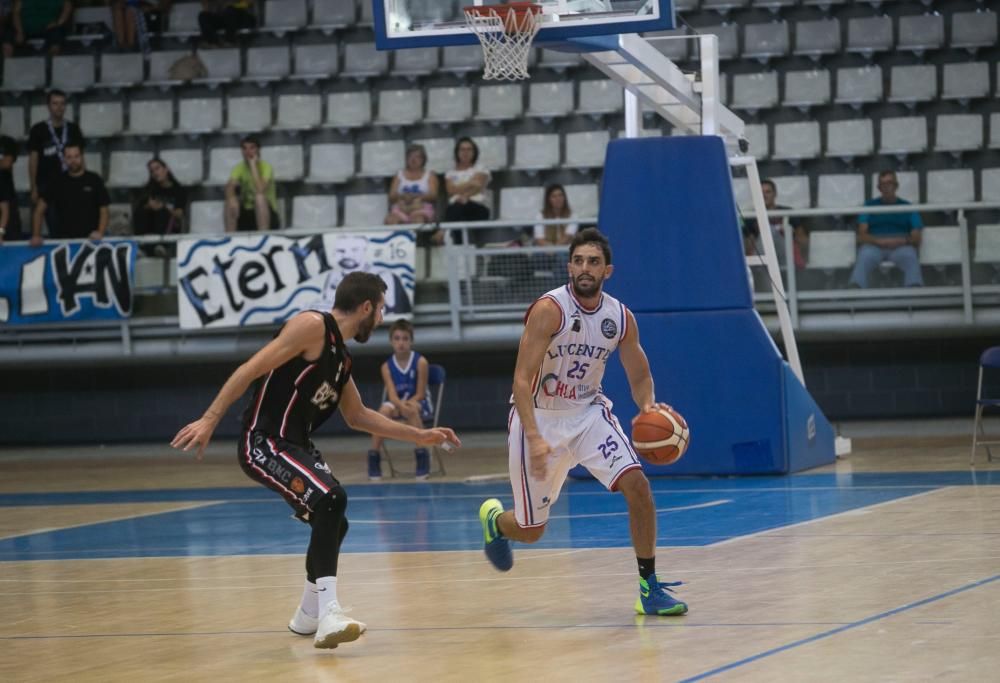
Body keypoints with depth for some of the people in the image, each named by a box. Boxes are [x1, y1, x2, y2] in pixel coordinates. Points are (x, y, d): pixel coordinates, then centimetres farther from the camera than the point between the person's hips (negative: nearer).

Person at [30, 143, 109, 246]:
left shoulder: (94, 180, 5)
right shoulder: (57, 182, 9)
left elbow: (103, 212, 5)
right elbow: (39, 211, 8)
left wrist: (100, 232, -14)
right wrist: (36, 235, -7)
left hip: (89, 240, -1)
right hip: (63, 240, 1)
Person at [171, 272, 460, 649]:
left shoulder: (340, 357, 16)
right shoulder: (312, 326, -12)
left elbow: (358, 416, 29)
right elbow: (251, 369, -18)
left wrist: (419, 435, 28)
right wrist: (209, 419, -25)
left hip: (296, 445, 10)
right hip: (263, 444, -10)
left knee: (332, 523, 20)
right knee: (330, 500, -28)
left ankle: (308, 616, 39)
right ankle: (328, 615, -31)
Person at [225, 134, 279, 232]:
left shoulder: (266, 167, -12)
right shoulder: (239, 168, 1)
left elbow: (260, 190, -30)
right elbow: (229, 187, -16)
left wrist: (253, 165, -25)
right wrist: (231, 198, -38)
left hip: (268, 215, -4)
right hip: (246, 215, 4)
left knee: (260, 197, -32)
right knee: (231, 201, -21)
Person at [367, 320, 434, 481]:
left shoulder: (420, 362, -11)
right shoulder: (387, 366, -5)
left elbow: (420, 394, -10)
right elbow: (392, 395, -15)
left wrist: (407, 404, -27)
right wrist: (401, 406, -36)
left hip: (418, 403, -2)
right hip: (397, 404, 2)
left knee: (412, 410, -38)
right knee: (384, 410, -32)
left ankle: (422, 455, -31)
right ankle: (374, 458, -27)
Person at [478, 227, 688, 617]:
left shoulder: (621, 318, -5)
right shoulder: (549, 310, -21)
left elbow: (639, 377, 7)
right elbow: (522, 380, -24)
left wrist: (648, 406, -16)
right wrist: (534, 438, -35)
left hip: (588, 412, 4)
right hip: (540, 418, -4)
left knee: (636, 484, -19)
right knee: (530, 530, 6)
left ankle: (649, 587, -9)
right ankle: (494, 519, 44)